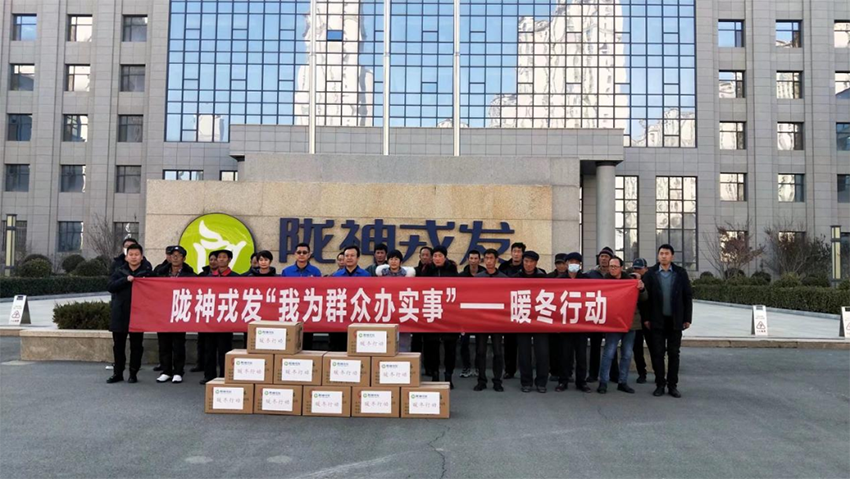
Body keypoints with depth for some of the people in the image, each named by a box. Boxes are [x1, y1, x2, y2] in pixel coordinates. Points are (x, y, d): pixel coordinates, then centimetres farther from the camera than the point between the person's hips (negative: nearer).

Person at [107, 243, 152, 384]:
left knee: (136, 345, 4)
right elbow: (110, 287, -6)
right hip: (119, 314, 2)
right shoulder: (120, 271, 7)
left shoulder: (147, 271, 1)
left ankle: (133, 373, 14)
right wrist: (126, 280, -17)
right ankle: (118, 373, 18)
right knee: (118, 345, 9)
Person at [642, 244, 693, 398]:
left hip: (675, 320, 0)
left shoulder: (680, 273, 2)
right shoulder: (650, 273, 1)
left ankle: (673, 385, 14)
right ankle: (660, 384, 11)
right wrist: (646, 318, -3)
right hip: (657, 320, 0)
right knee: (657, 353, 3)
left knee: (674, 353, 6)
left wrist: (688, 318, -1)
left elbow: (688, 296, 3)